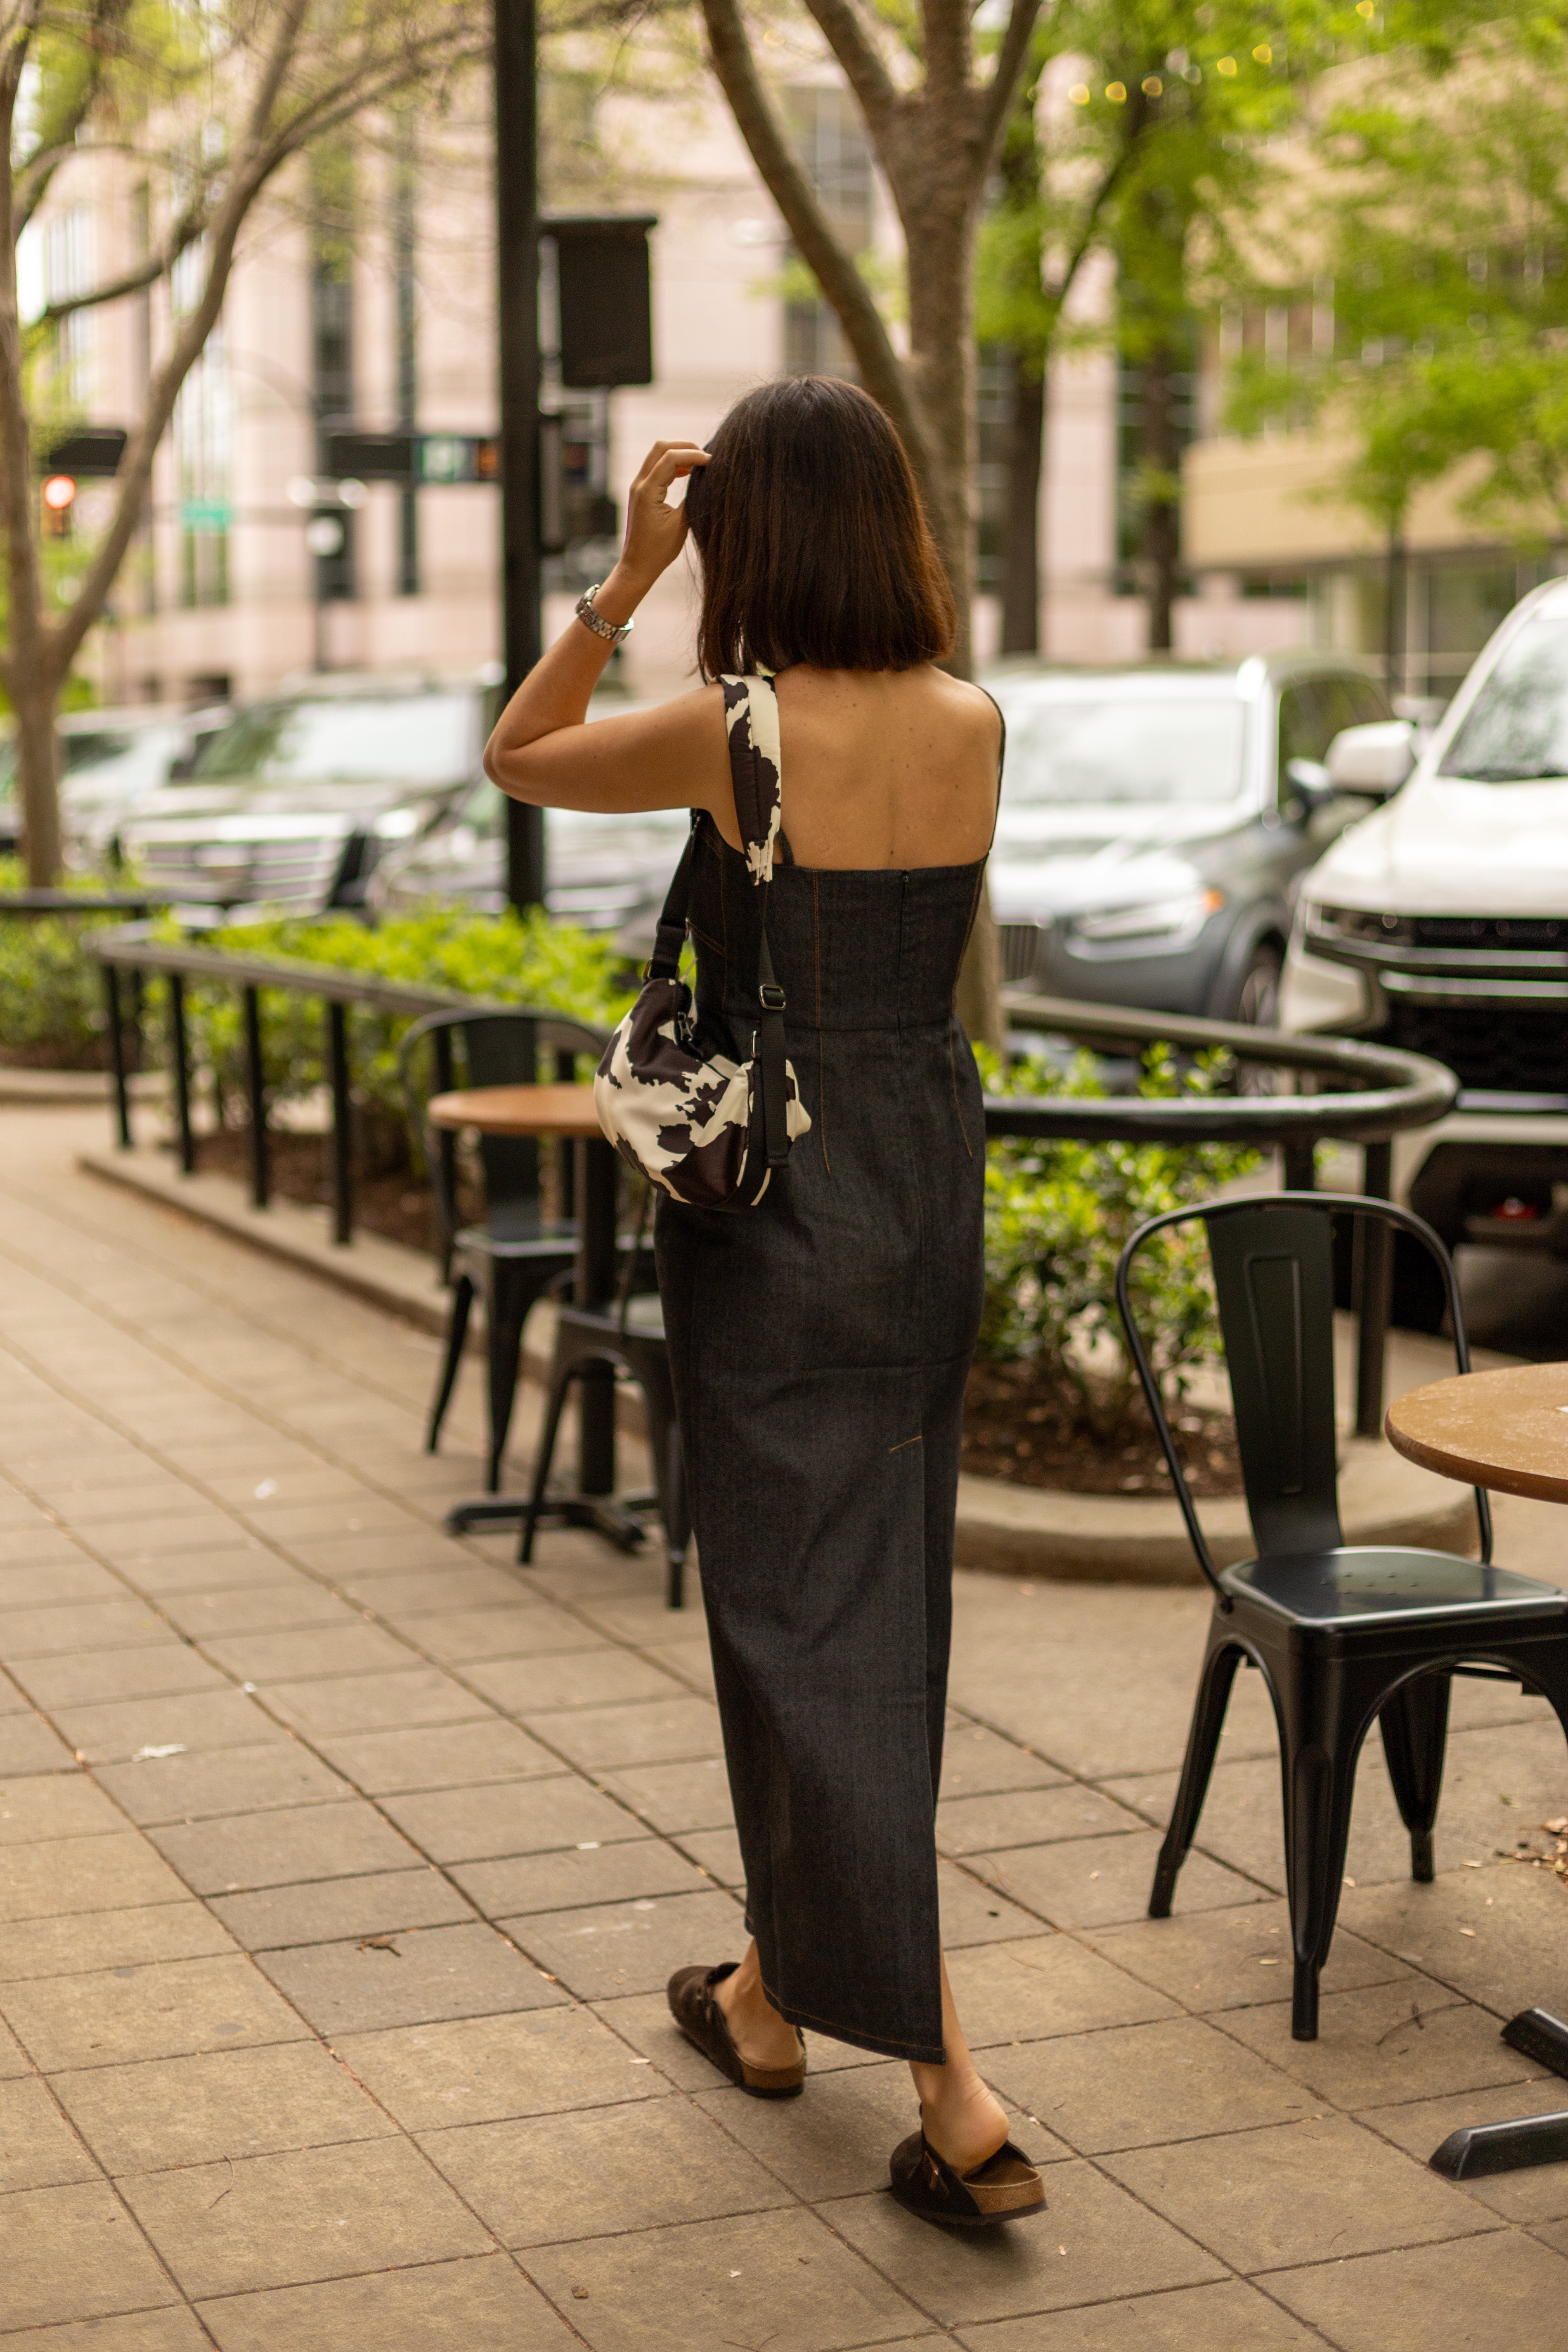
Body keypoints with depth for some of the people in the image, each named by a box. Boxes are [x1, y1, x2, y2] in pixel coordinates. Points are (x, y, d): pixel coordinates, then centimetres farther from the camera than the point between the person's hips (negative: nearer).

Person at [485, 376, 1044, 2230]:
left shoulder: (736, 736, -16)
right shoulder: (975, 729, -1)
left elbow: (518, 759, 2)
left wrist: (625, 579, 0)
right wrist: (832, 535, 16)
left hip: (774, 1203, -6)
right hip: (931, 1187, 6)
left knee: (815, 1618, -1)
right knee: (872, 1591, 18)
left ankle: (952, 2088, 0)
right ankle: (779, 1987, 36)